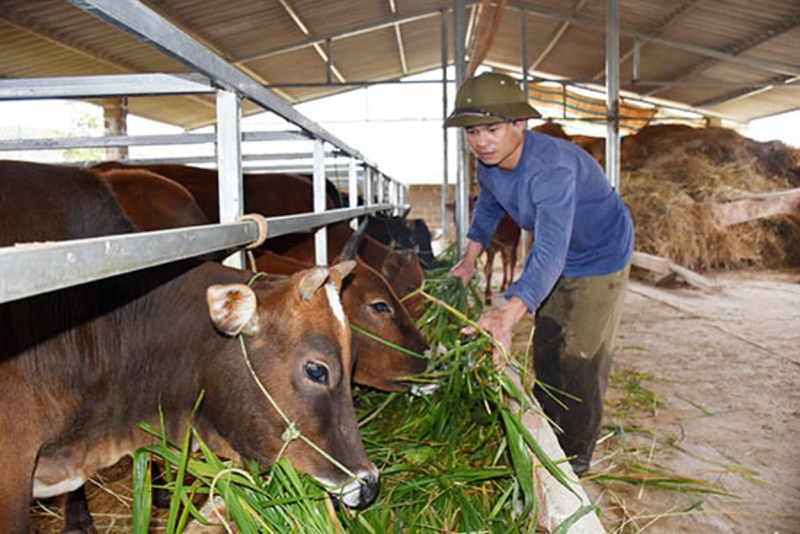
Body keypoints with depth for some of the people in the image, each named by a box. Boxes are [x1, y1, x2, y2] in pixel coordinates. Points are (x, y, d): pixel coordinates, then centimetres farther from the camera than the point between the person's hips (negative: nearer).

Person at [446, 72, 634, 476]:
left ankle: (576, 455, 16)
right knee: (546, 351, 15)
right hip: (559, 262, 8)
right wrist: (469, 259, 12)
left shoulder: (552, 167, -39)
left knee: (581, 359, -3)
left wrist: (509, 315, -63)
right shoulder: (489, 165, -14)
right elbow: (488, 206, 12)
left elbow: (551, 250, -51)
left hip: (600, 257, -7)